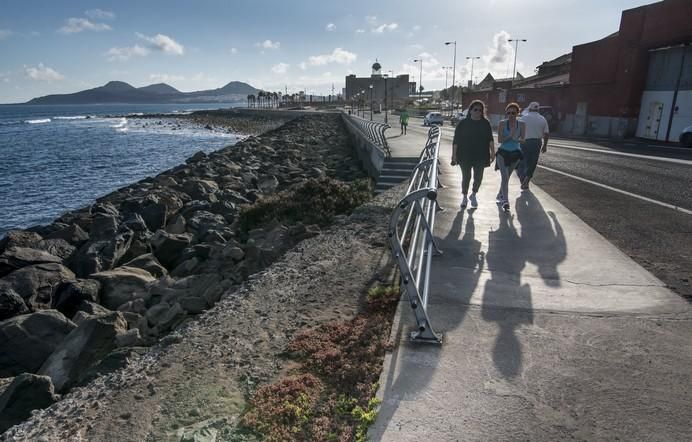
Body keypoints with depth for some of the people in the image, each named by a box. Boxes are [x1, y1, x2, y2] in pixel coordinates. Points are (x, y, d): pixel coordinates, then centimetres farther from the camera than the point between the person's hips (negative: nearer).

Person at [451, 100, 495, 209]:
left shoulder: (485, 123, 5)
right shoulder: (463, 123, -2)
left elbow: (490, 139, 5)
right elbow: (456, 140, -3)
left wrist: (492, 152, -4)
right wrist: (454, 154, -8)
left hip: (480, 155, 2)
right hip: (465, 155, -2)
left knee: (478, 177, 6)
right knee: (466, 177, 2)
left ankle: (473, 195, 30)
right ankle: (464, 197, 20)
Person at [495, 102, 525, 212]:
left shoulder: (521, 125, -1)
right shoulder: (502, 123, -7)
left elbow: (522, 140, -5)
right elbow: (499, 140, -11)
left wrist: (517, 139, -26)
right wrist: (510, 136, -25)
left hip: (515, 153, 3)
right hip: (503, 153, -3)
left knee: (506, 177, 15)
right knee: (505, 177, -15)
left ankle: (500, 196, 36)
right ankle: (505, 200, -17)